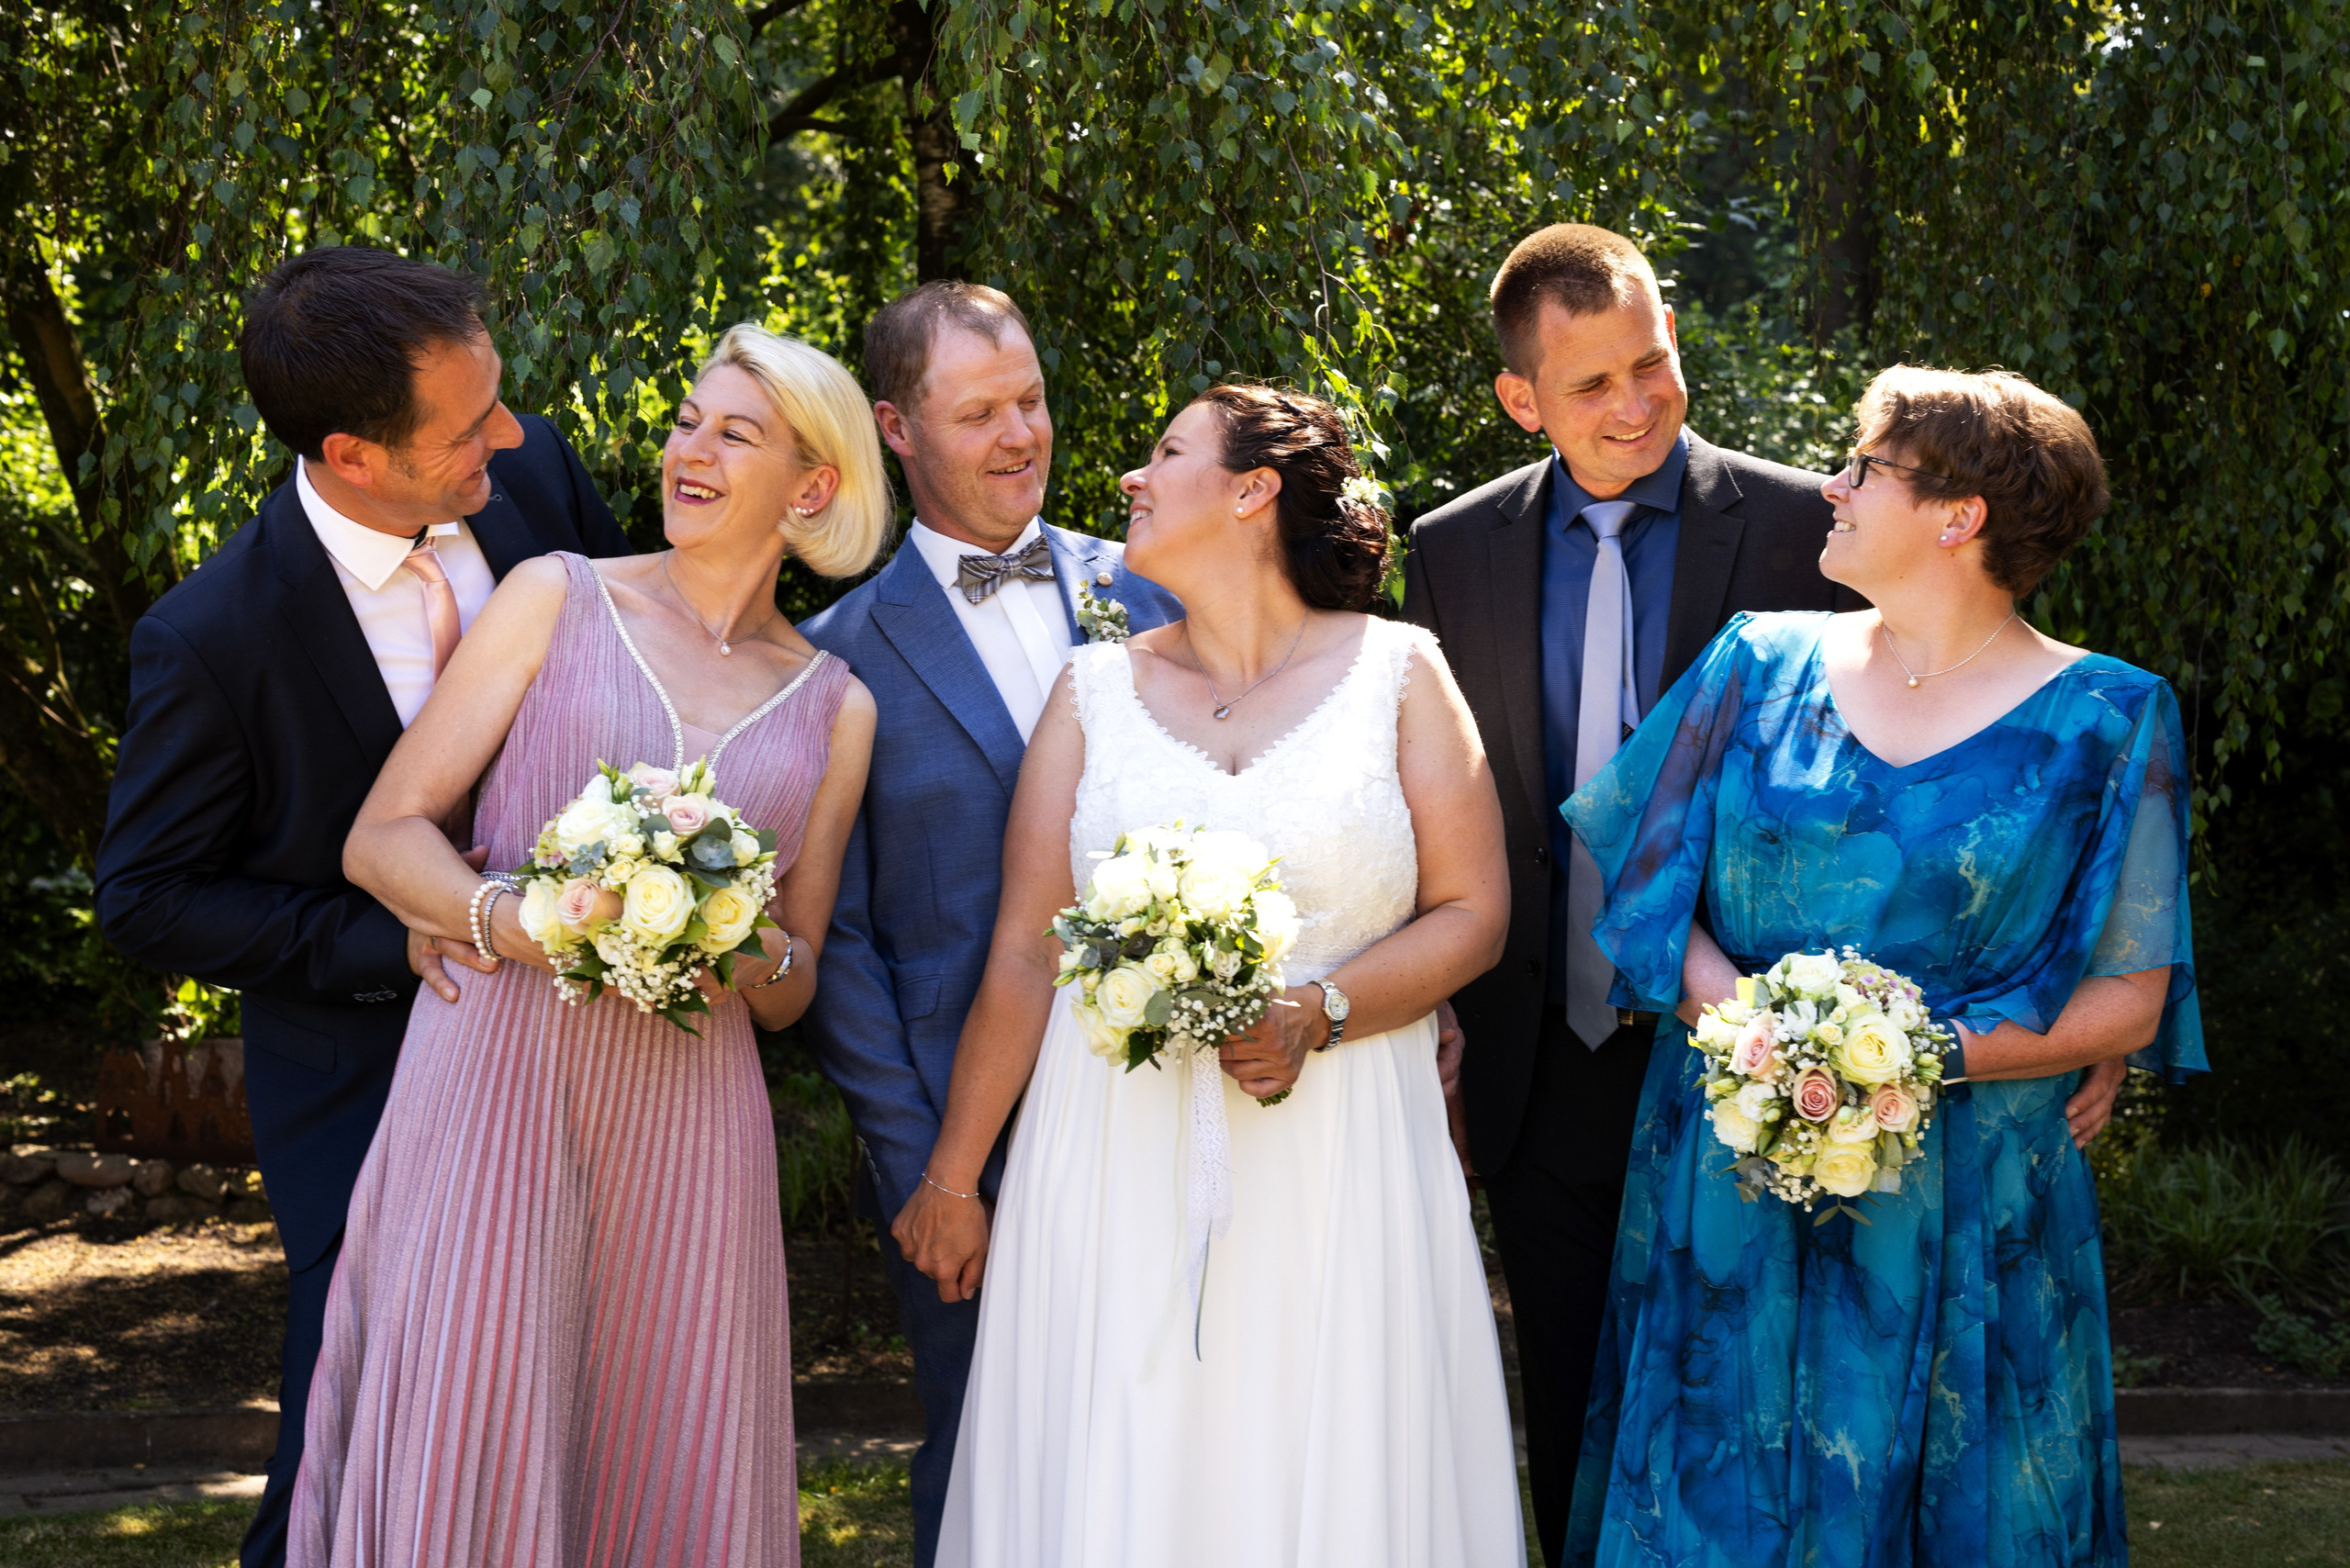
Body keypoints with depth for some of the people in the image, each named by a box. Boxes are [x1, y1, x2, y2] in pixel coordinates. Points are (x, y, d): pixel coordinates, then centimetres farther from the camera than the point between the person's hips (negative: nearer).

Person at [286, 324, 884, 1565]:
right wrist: (514, 920, -18)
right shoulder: (558, 599, 6)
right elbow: (382, 834, 1)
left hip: (686, 1124, 2)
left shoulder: (836, 708, 13)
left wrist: (756, 956, -7)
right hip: (495, 1078, -2)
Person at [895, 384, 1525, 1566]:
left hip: (1338, 1166, -1)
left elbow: (1471, 914, 1)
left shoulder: (1397, 673, 5)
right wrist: (951, 1176, 6)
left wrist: (1319, 1012, -15)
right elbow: (1025, 951, 6)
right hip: (1121, 1169, 1)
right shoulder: (1095, 690, 8)